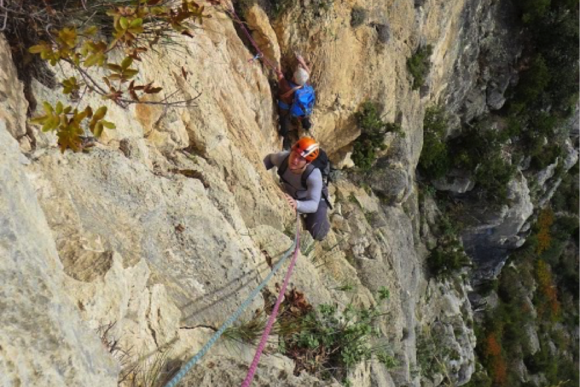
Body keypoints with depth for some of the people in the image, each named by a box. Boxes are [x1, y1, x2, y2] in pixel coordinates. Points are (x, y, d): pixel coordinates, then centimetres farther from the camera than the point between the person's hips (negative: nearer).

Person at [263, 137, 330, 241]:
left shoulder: (314, 175, -44)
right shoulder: (283, 157, -33)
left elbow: (313, 205, -46)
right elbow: (270, 158, -7)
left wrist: (296, 204, -66)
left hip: (315, 199, -4)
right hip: (292, 195, 4)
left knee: (316, 234, -20)